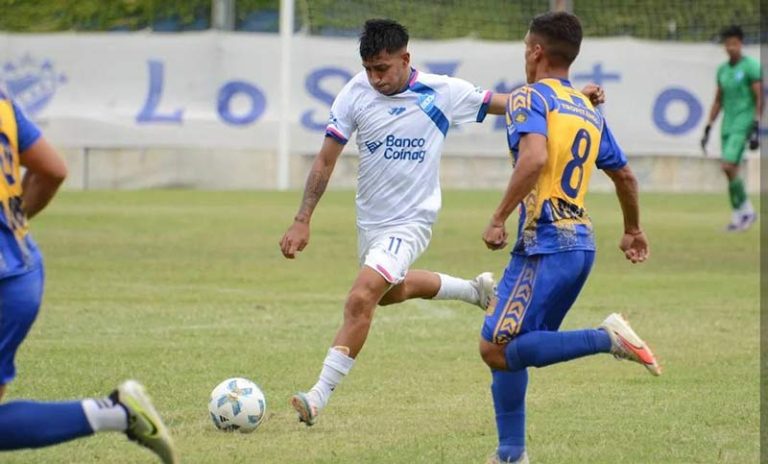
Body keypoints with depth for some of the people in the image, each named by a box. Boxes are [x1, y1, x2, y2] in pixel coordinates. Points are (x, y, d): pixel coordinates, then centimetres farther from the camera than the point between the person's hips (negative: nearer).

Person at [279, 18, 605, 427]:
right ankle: (474, 290, 51)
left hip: (409, 221, -5)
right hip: (369, 219, 5)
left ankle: (320, 395, -17)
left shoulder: (442, 93, -15)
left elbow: (510, 103, -3)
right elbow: (326, 160, -5)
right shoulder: (355, 93, -10)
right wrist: (302, 221, -10)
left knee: (360, 299, -21)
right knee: (391, 292, 27)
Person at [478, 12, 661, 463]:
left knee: (498, 349, -10)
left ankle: (606, 339, -20)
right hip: (581, 243, 8)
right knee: (508, 348, 14)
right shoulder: (589, 111, 19)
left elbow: (535, 157, -23)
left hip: (545, 244, -8)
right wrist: (634, 230, 45)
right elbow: (626, 176, 29)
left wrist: (499, 218, -19)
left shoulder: (530, 97, -4)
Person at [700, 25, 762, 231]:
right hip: (727, 126, 7)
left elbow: (759, 98, -10)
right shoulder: (722, 70, 14)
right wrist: (707, 129, 16)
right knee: (730, 171, 4)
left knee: (728, 167, -18)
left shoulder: (751, 67, -7)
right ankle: (737, 217, 11)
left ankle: (745, 210, -5)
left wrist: (756, 129, -17)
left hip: (743, 123, -7)